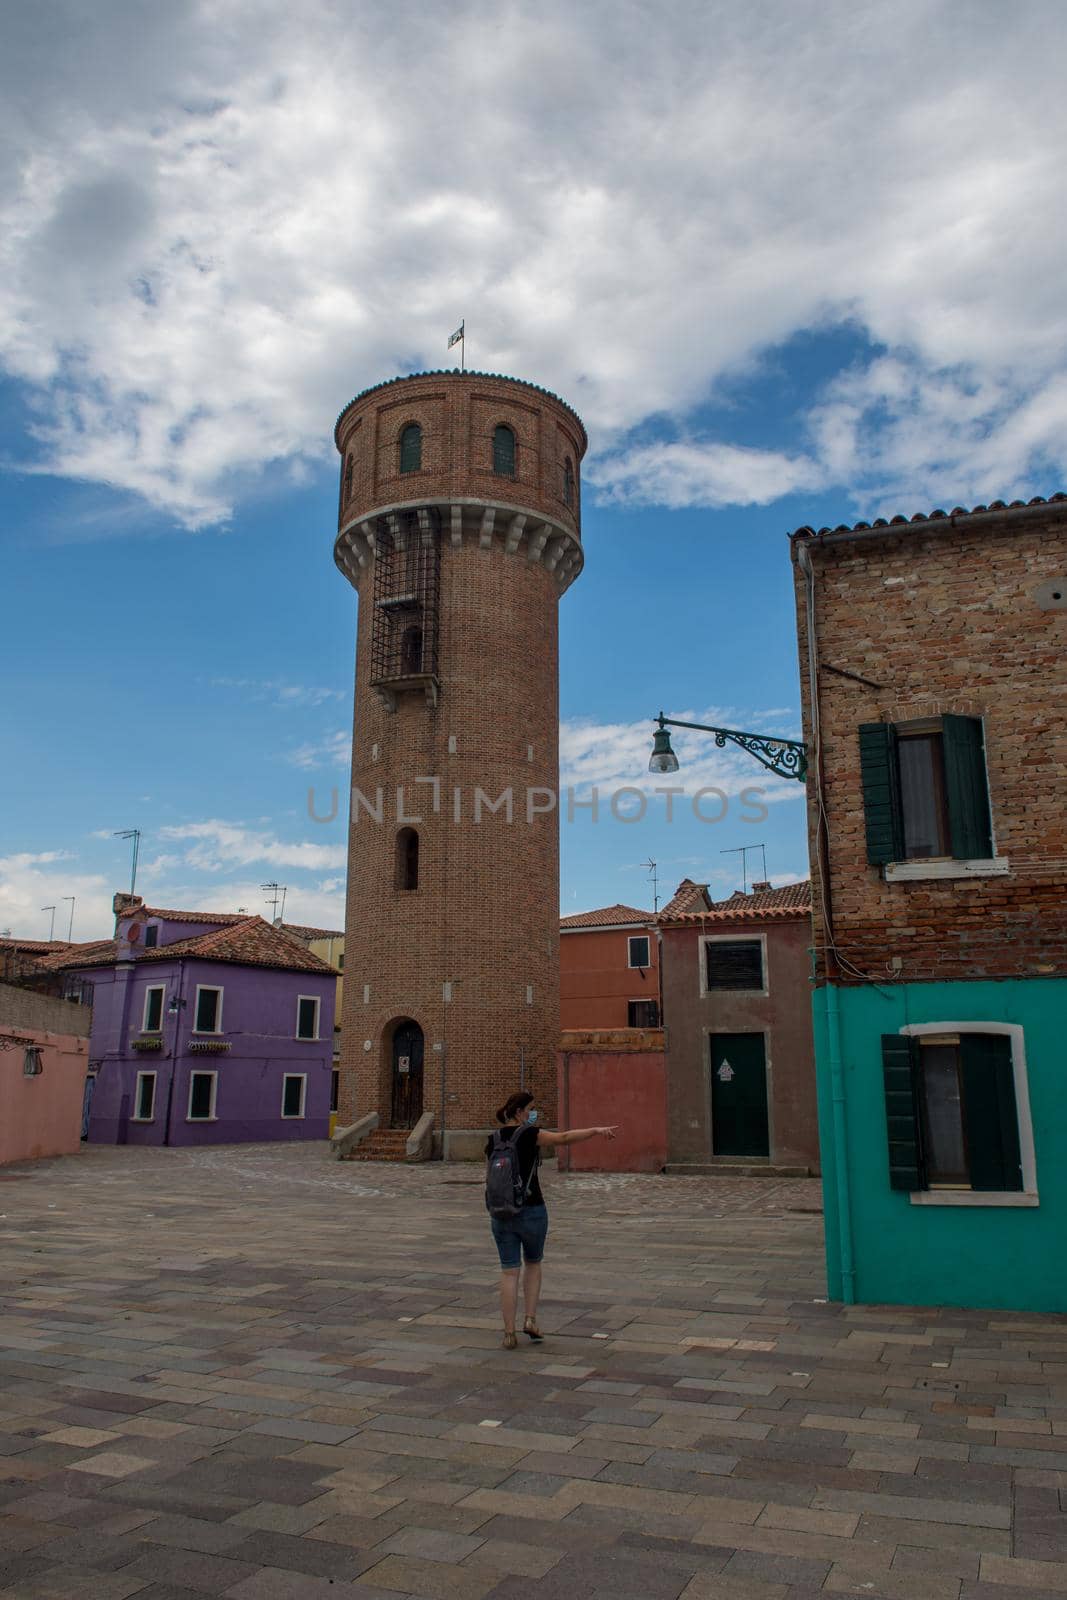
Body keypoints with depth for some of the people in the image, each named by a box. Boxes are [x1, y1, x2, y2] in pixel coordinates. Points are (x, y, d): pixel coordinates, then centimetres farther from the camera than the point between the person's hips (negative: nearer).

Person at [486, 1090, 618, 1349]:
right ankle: (530, 1319, 10)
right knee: (533, 1263, 19)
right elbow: (564, 1138, -22)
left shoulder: (493, 1140, 6)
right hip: (531, 1211, -4)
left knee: (509, 1272, 7)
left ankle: (509, 1333, 6)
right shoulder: (528, 1134, -12)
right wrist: (596, 1131, -26)